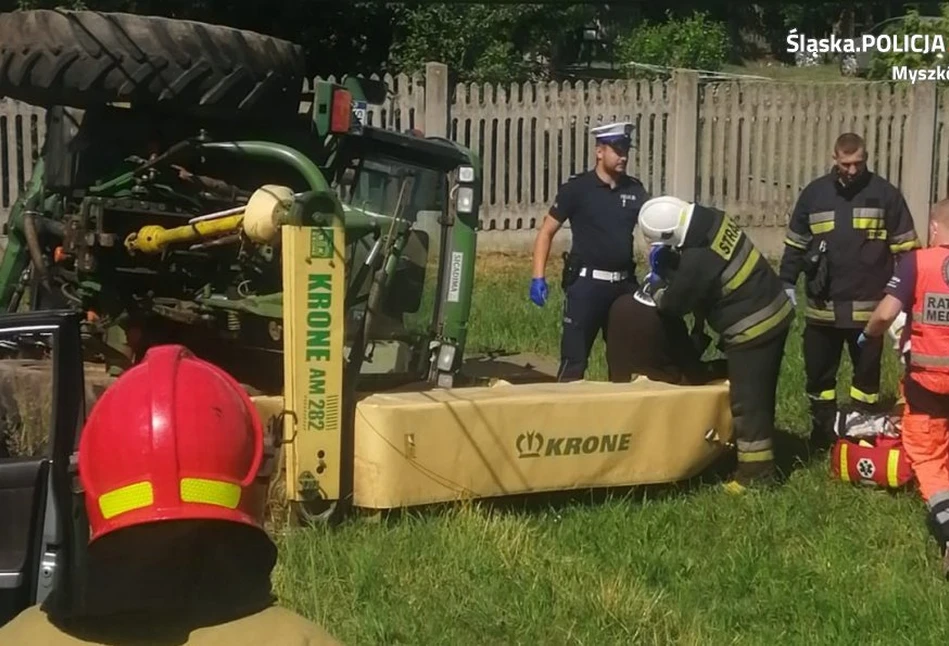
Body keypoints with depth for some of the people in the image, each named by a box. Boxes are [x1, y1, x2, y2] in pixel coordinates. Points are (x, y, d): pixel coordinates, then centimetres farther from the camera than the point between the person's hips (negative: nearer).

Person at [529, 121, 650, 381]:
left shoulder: (635, 189, 7)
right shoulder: (577, 189, -5)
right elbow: (546, 232, -3)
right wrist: (538, 277, -12)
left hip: (624, 283, 5)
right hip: (587, 283, -5)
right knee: (574, 358, -5)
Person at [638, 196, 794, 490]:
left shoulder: (698, 260, -28)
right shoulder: (710, 219, -2)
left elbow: (674, 304, -12)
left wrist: (656, 286, 7)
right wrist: (665, 265, 6)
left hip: (753, 330, -10)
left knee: (747, 402, -1)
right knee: (758, 397, 19)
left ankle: (755, 472, 6)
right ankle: (759, 463, 29)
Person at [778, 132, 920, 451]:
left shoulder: (885, 194, -1)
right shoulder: (814, 194, 4)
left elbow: (905, 247, 2)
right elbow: (796, 243, 12)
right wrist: (787, 285, 7)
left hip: (868, 306, -2)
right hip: (822, 306, 2)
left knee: (867, 372, 7)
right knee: (818, 372, 9)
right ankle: (822, 433, 22)